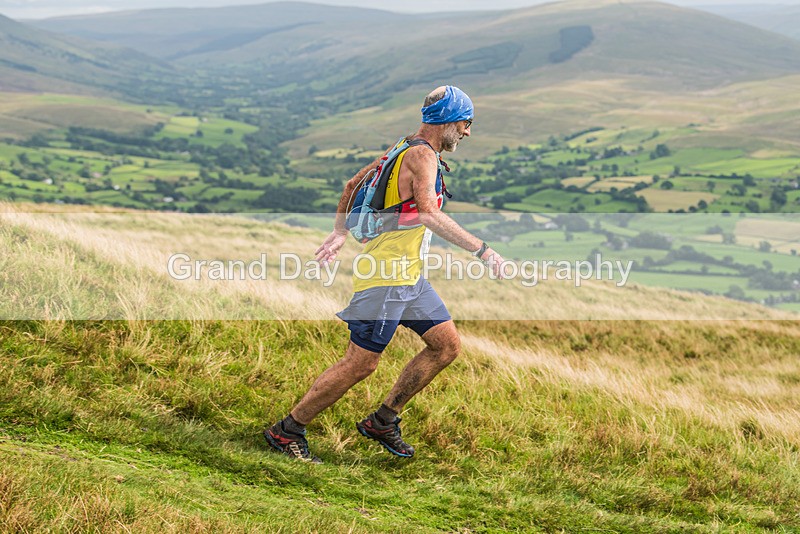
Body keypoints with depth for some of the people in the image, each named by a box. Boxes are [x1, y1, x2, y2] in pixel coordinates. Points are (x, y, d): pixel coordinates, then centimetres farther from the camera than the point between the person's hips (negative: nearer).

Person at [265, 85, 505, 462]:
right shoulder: (422, 155, -16)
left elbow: (352, 184, 23)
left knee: (447, 345, 7)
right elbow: (428, 213, -31)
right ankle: (287, 430, 7)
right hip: (386, 275, -10)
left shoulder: (405, 150, 14)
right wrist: (482, 250, -30)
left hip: (409, 276, 10)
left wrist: (340, 233, 29)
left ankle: (382, 421, 16)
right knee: (360, 364, -5)